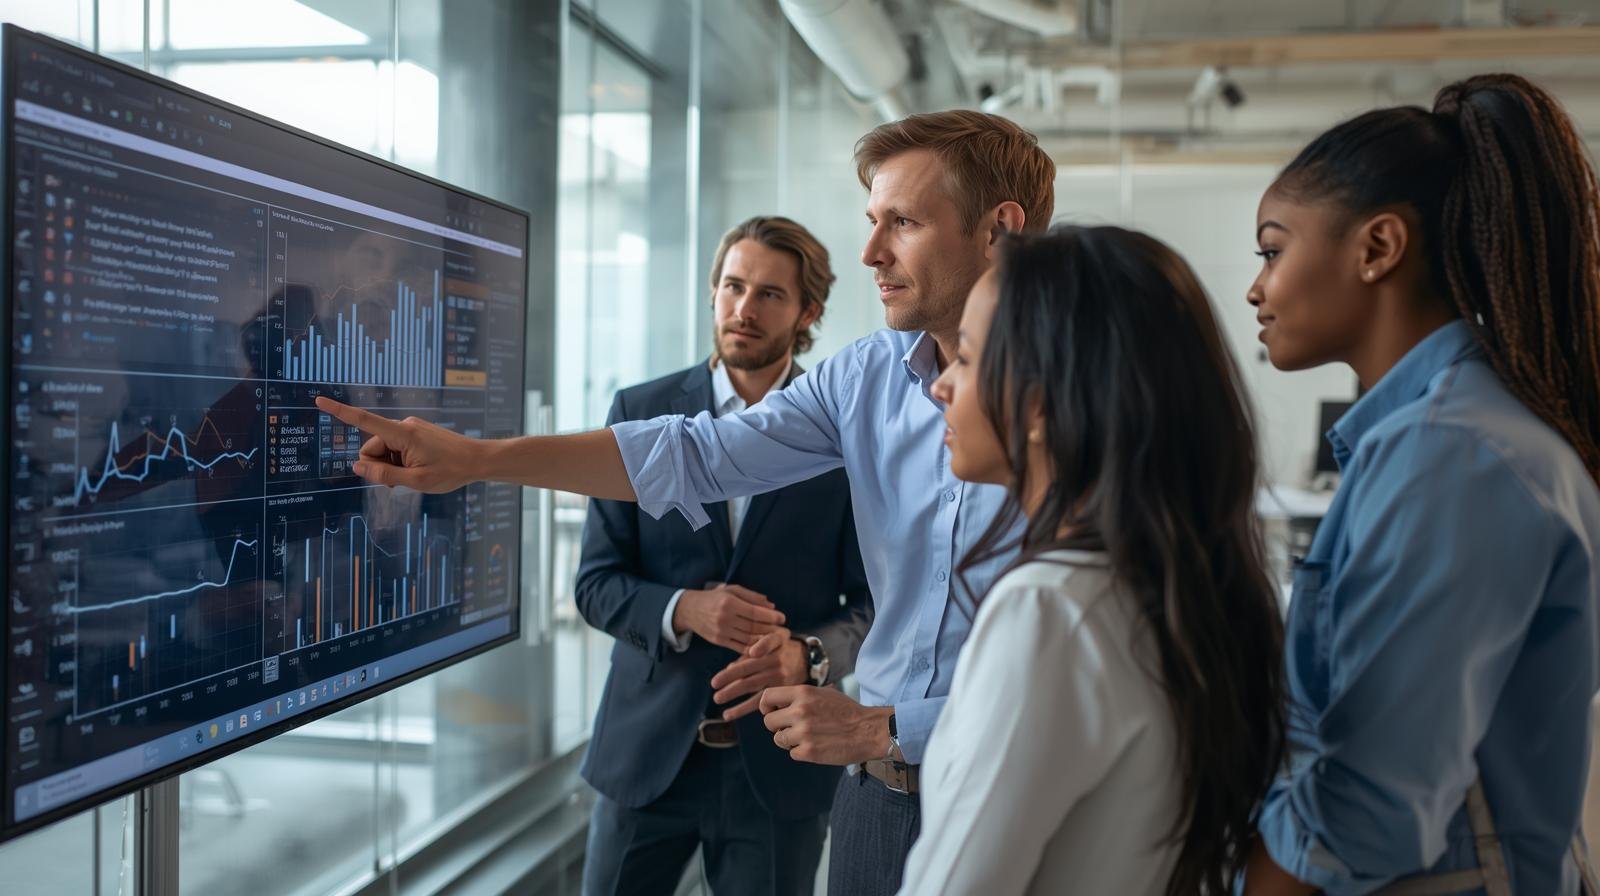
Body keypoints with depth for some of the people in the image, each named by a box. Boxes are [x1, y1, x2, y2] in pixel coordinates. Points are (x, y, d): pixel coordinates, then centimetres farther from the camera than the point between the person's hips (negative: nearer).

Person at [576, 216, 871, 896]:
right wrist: (684, 610, -18)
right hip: (649, 746, 1)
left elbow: (875, 602, -1)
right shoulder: (642, 412, 1)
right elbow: (596, 584, 1)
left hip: (780, 762, -1)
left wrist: (809, 656, -20)